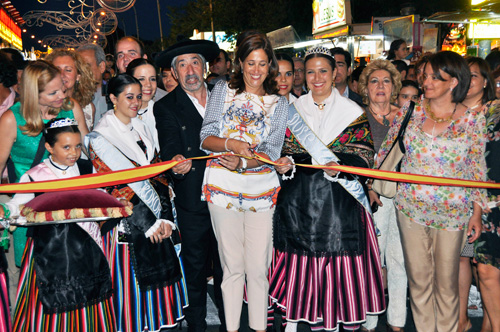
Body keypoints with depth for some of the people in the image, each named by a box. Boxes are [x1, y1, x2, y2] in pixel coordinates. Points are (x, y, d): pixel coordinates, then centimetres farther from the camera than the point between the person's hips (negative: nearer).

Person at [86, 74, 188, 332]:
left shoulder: (141, 129, 10)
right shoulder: (100, 137, -8)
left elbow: (157, 173, 5)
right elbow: (114, 186, -14)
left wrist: (164, 216, -5)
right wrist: (148, 223, -14)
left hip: (157, 221, 6)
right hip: (127, 226, -5)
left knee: (157, 279, 12)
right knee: (130, 284, 4)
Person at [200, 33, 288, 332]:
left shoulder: (279, 103, 9)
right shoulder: (223, 91, 8)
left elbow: (272, 151, -2)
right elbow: (206, 138, 1)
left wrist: (243, 161, -20)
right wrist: (232, 144, -18)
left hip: (261, 190, 1)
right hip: (223, 188, 0)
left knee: (259, 268, 3)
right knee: (233, 266, 5)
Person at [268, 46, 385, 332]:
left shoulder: (352, 111, 2)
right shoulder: (295, 109, 10)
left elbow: (363, 158, -3)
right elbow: (288, 151, 13)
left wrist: (337, 168, -21)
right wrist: (286, 164, -9)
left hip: (339, 201, -2)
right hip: (300, 200, 2)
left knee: (340, 265, -1)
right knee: (306, 264, 6)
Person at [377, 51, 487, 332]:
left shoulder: (473, 119, -4)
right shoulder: (410, 110, -1)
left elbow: (477, 168, 2)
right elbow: (387, 148, 9)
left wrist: (477, 211, 1)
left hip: (452, 213, -1)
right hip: (411, 207, 1)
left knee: (447, 281, 10)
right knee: (418, 277, 10)